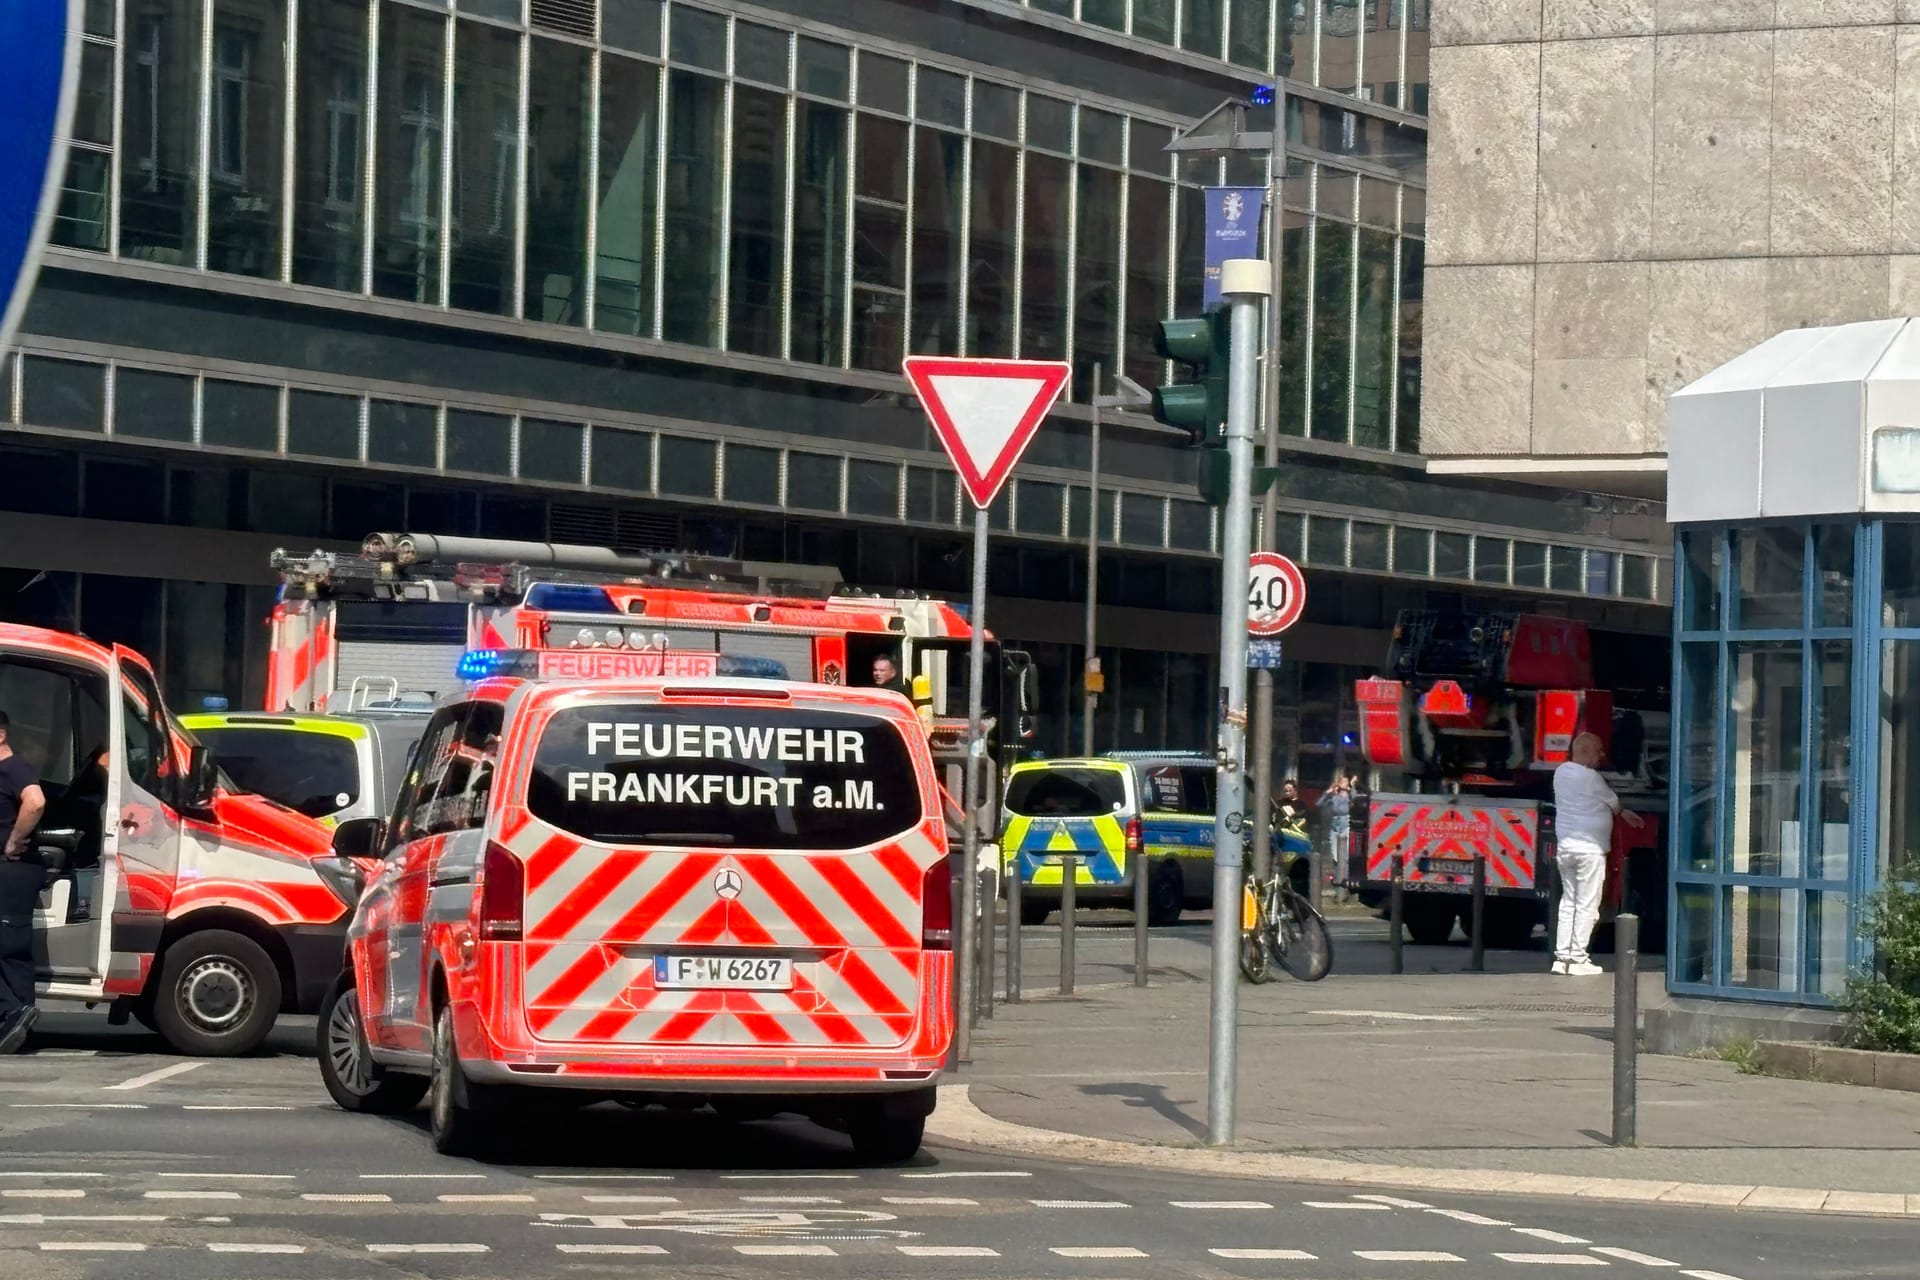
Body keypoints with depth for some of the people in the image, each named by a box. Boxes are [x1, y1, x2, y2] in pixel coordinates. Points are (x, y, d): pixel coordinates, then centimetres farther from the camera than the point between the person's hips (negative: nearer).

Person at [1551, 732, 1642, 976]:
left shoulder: (1561, 773, 11)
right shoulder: (1590, 777, -15)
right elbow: (1613, 802, -1)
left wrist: (1623, 814, 23)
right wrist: (1623, 813, 23)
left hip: (1564, 847, 8)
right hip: (1589, 849, -8)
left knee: (1568, 903, 12)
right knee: (1586, 906, -2)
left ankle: (1561, 957, 10)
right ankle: (1578, 959, -2)